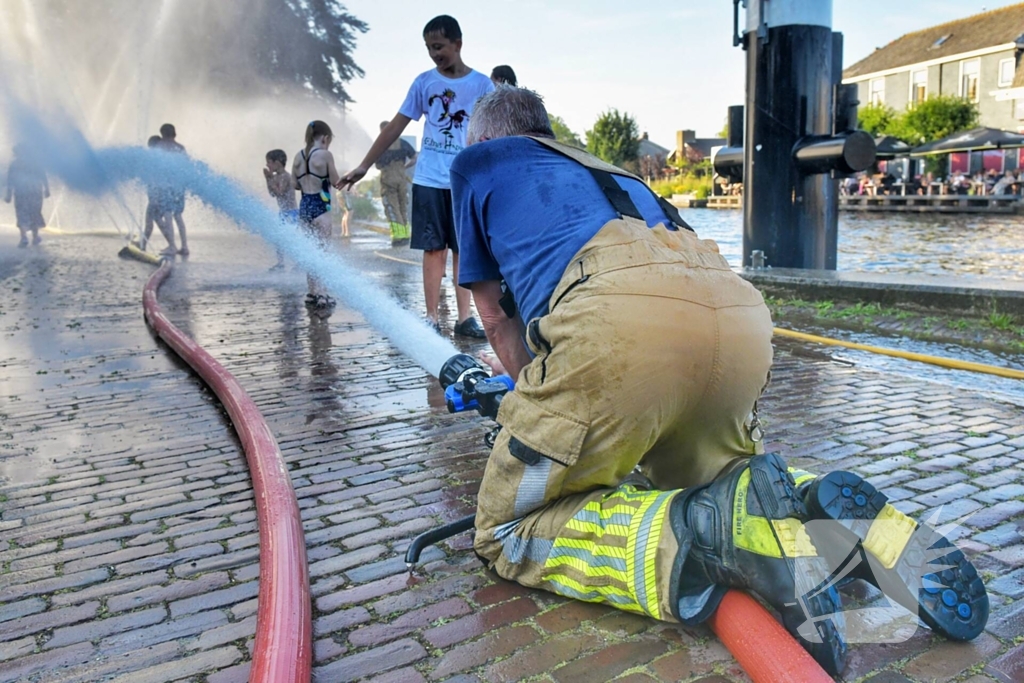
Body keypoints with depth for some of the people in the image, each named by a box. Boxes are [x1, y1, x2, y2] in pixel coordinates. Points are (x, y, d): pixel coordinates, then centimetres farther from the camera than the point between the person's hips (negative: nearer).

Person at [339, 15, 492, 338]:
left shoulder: (482, 85, 2)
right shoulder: (424, 82, 4)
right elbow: (395, 127, 5)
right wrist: (364, 166, 2)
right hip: (428, 181, 1)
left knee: (463, 249, 3)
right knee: (433, 249, 2)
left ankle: (464, 318, 8)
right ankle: (432, 318, 6)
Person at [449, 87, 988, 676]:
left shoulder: (477, 162, 29)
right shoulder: (600, 168, 43)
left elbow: (496, 316, 33)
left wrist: (526, 378, 51)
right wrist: (541, 378, 70)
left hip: (623, 316, -6)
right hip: (743, 312, 7)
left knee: (506, 533, 9)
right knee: (715, 477, 33)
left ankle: (705, 530, -14)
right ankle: (822, 511, 2)